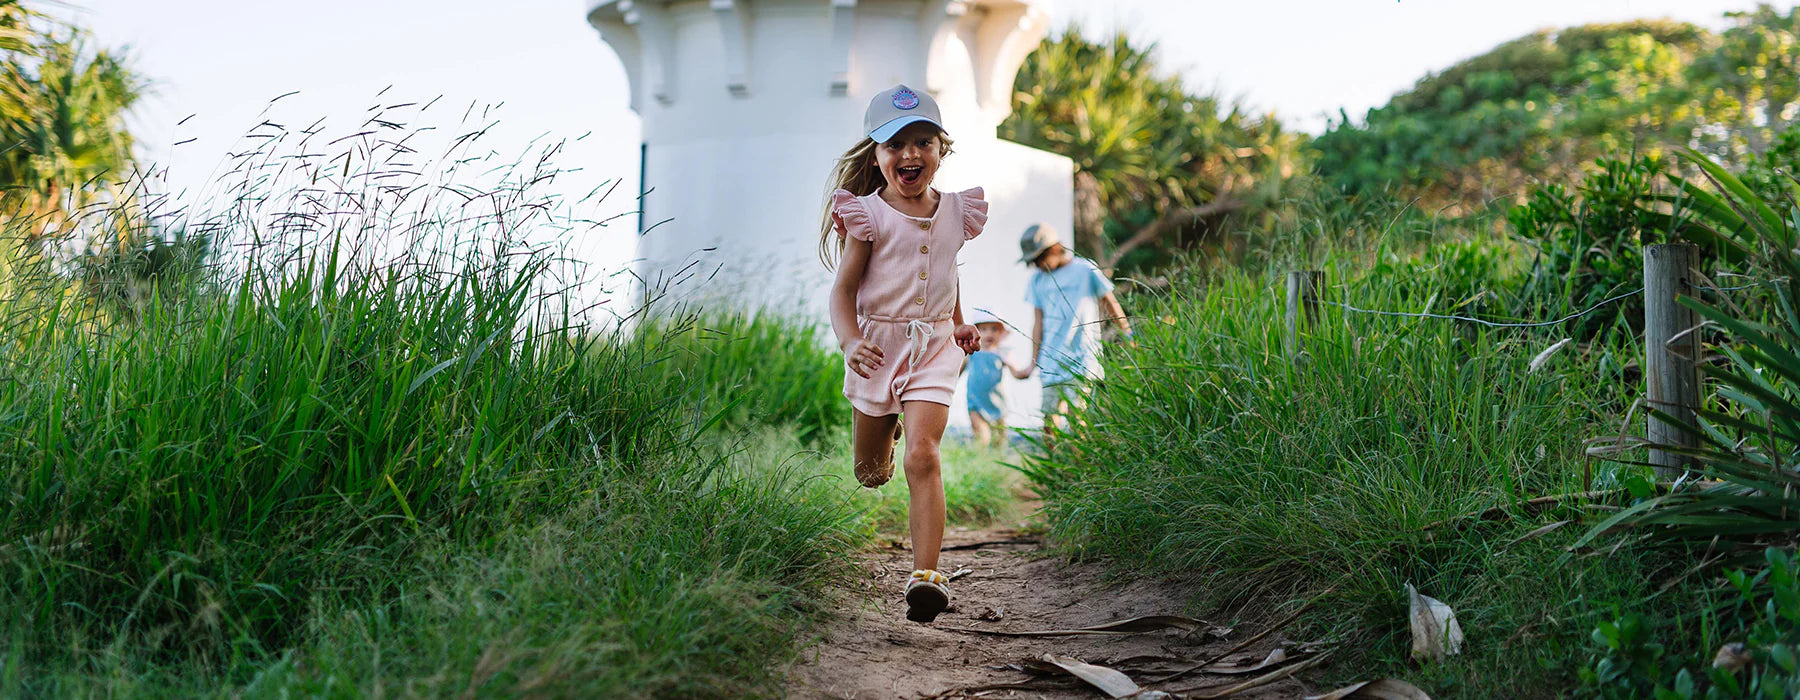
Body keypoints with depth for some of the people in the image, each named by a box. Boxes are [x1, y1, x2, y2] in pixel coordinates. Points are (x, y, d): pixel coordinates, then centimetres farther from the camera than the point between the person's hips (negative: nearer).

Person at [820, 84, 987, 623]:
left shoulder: (956, 211, 6)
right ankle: (884, 430, 53)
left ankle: (926, 575, -27)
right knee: (870, 474, 13)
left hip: (933, 346, 1)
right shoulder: (869, 214, -7)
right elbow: (844, 287, -9)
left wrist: (959, 322, 21)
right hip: (879, 343, -1)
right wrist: (849, 340, -26)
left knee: (922, 457, -20)